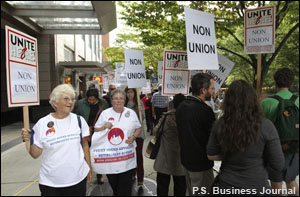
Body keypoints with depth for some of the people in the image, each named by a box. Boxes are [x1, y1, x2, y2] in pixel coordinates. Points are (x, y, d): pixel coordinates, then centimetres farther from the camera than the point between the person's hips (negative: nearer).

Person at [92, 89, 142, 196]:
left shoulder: (131, 113, 3)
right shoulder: (105, 113, 1)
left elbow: (139, 128, 10)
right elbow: (96, 130, 6)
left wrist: (133, 137, -8)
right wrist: (104, 127, -13)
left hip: (126, 154, 0)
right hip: (109, 154, 1)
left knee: (125, 183, 1)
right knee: (112, 181, 18)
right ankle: (115, 193, 46)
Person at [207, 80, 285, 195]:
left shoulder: (219, 125, -12)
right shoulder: (266, 126, -17)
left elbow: (211, 155, -2)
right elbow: (278, 165, -9)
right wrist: (258, 157, 7)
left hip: (226, 186, 2)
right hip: (255, 188, -1)